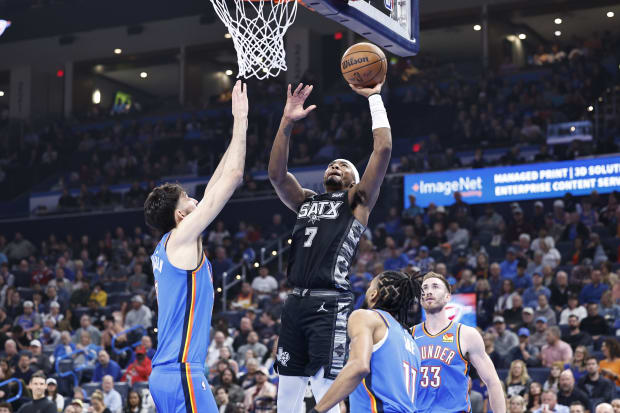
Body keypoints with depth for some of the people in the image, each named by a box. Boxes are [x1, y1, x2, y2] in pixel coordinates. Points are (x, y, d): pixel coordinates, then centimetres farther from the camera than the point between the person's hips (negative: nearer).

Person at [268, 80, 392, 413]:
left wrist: (375, 98, 4)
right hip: (296, 302, 6)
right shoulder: (306, 201, 22)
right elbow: (276, 173, 8)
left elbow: (383, 149, -2)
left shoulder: (357, 201, 8)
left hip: (329, 305, -6)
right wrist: (287, 122, 3)